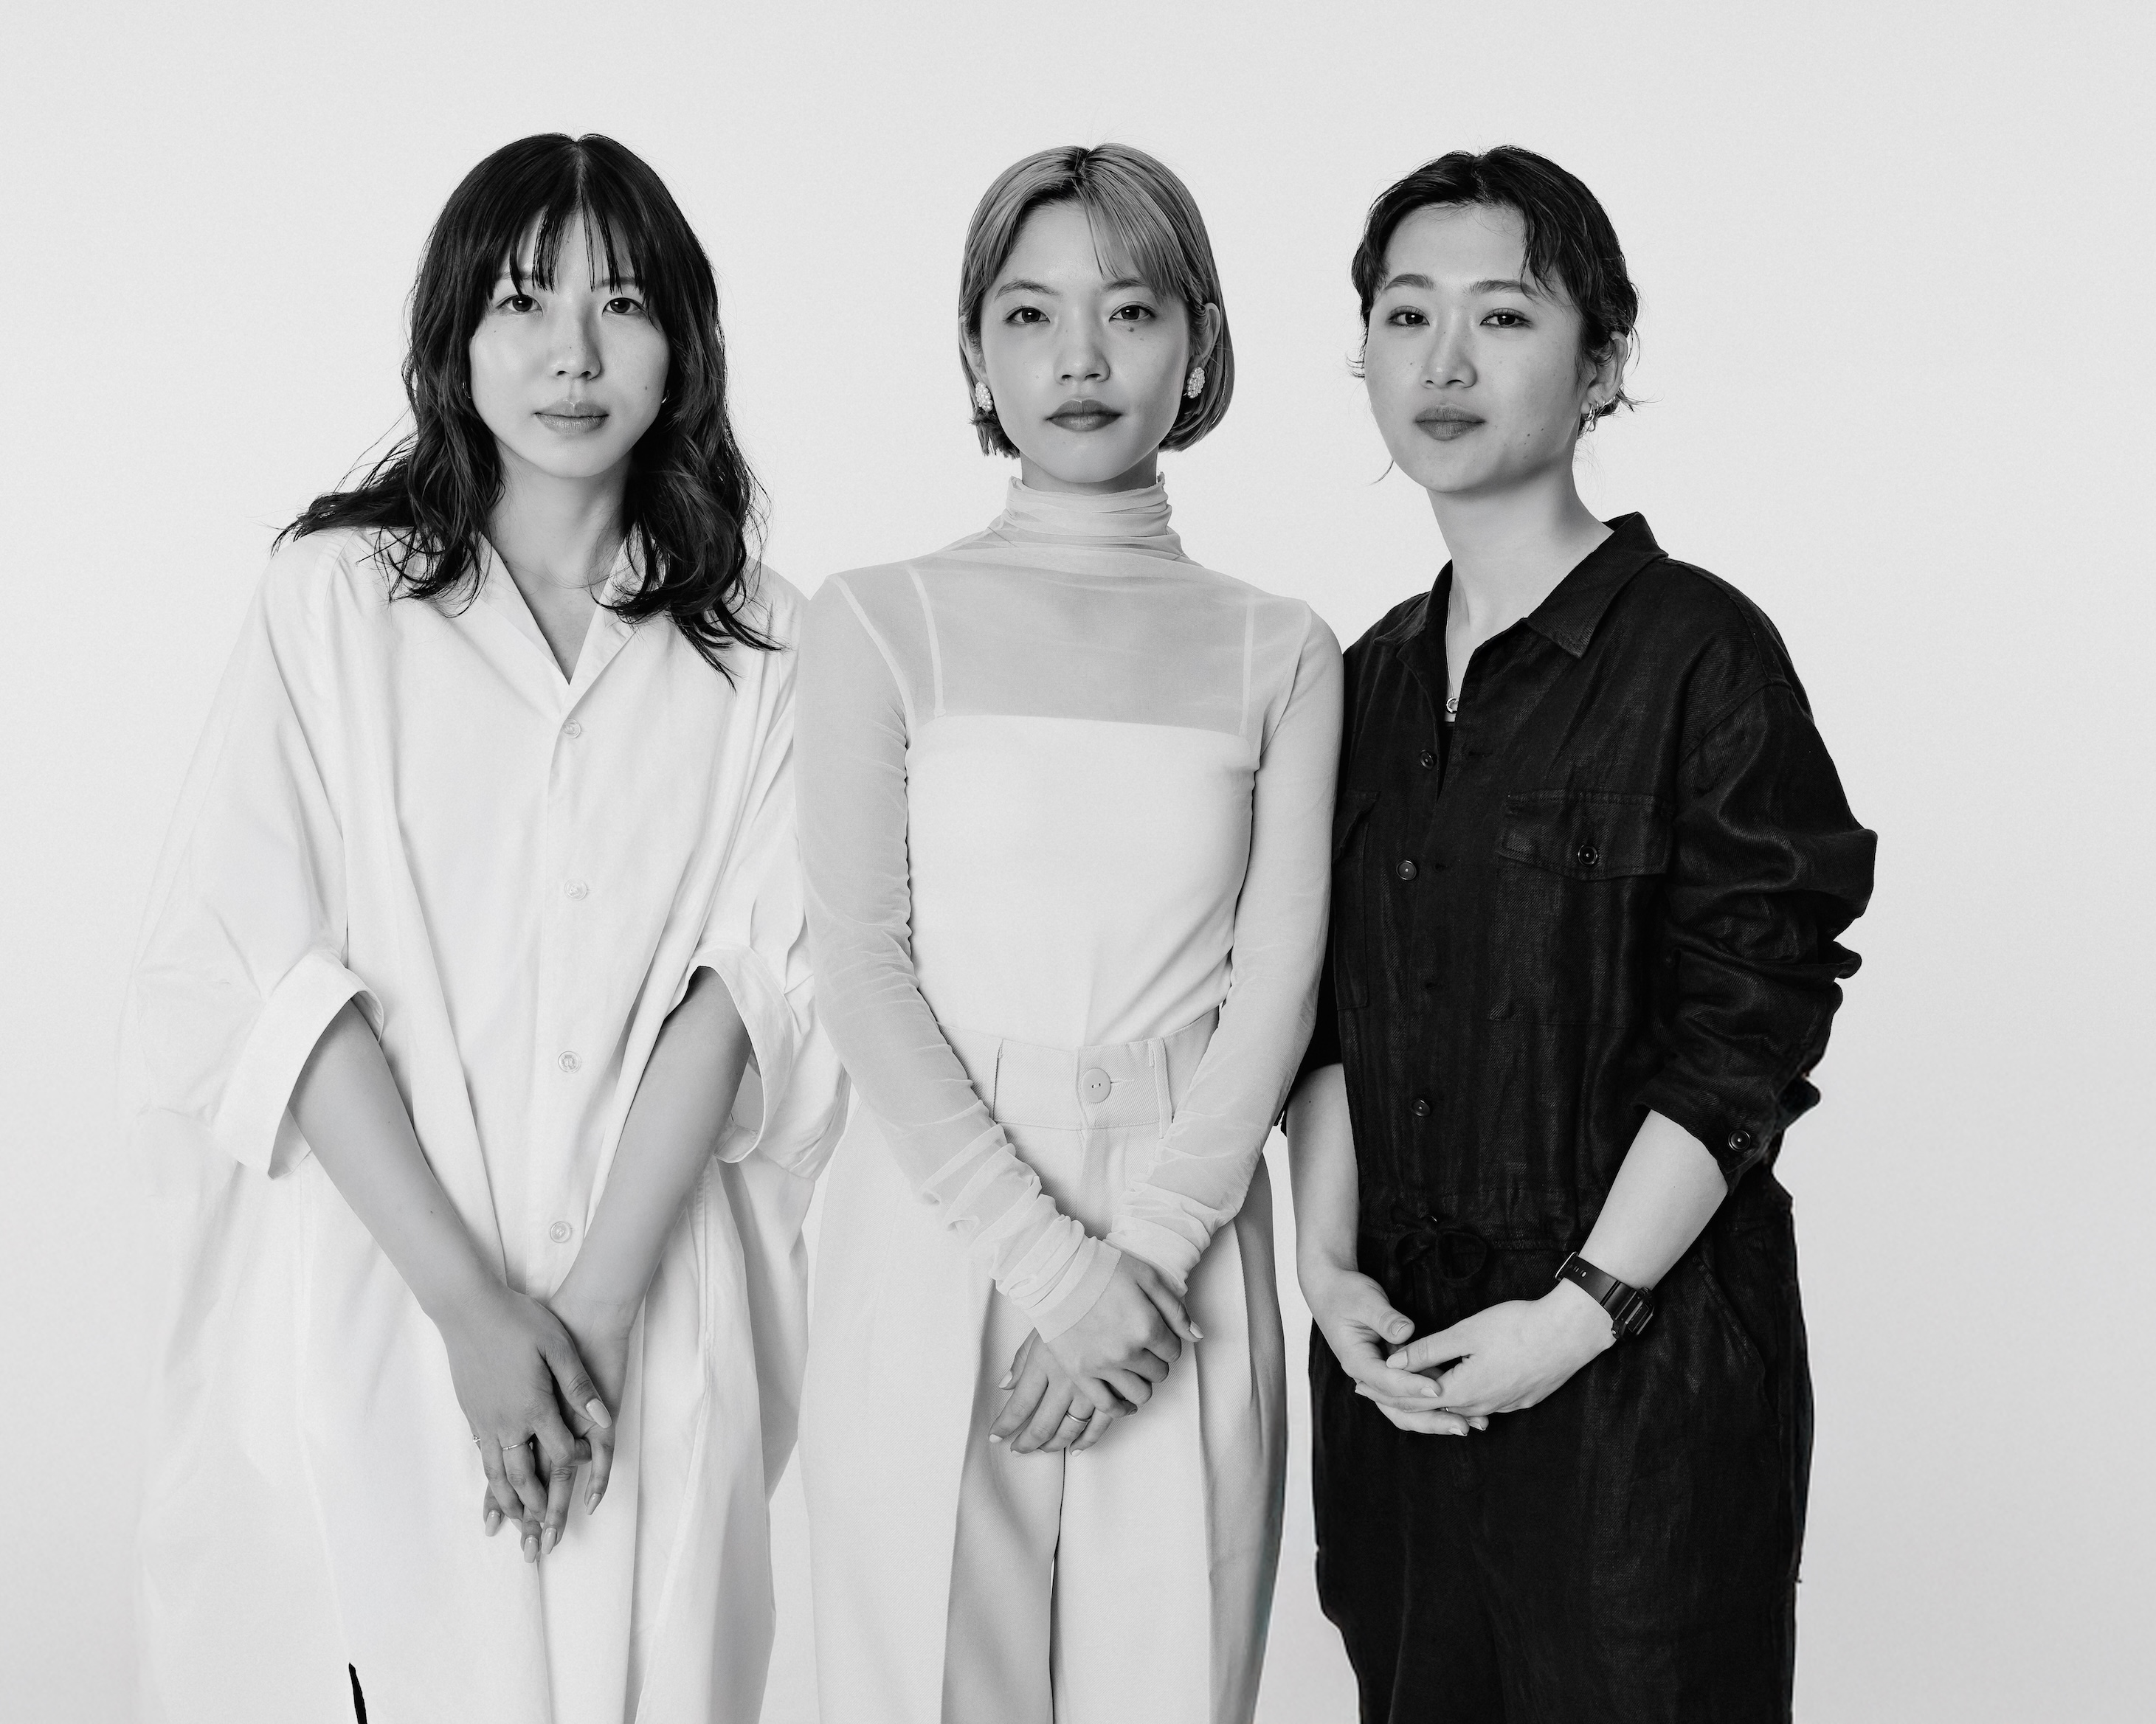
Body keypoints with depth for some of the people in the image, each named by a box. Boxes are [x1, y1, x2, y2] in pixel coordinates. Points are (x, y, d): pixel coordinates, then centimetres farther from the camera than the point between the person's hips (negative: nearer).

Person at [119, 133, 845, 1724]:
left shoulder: (758, 642, 5)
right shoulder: (336, 596, 1)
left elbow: (752, 970, -2)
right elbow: (255, 968, -5)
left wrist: (601, 1299, -13)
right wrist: (472, 1301, -13)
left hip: (658, 1328, 1)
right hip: (370, 1307, -1)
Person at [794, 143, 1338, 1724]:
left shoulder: (1279, 655, 8)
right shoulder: (881, 624, 4)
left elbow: (1277, 984, 1)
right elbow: (863, 969, -3)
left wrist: (1139, 1257, -10)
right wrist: (1040, 1256, -12)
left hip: (1186, 1252, 1)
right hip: (938, 1235, -1)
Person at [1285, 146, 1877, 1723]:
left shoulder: (1696, 650, -8)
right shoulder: (1376, 675, 10)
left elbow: (1748, 1034, -12)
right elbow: (1333, 1014, 9)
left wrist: (1583, 1311, -15)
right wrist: (1329, 1261, -3)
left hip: (1641, 1360, -5)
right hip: (1398, 1351, 5)